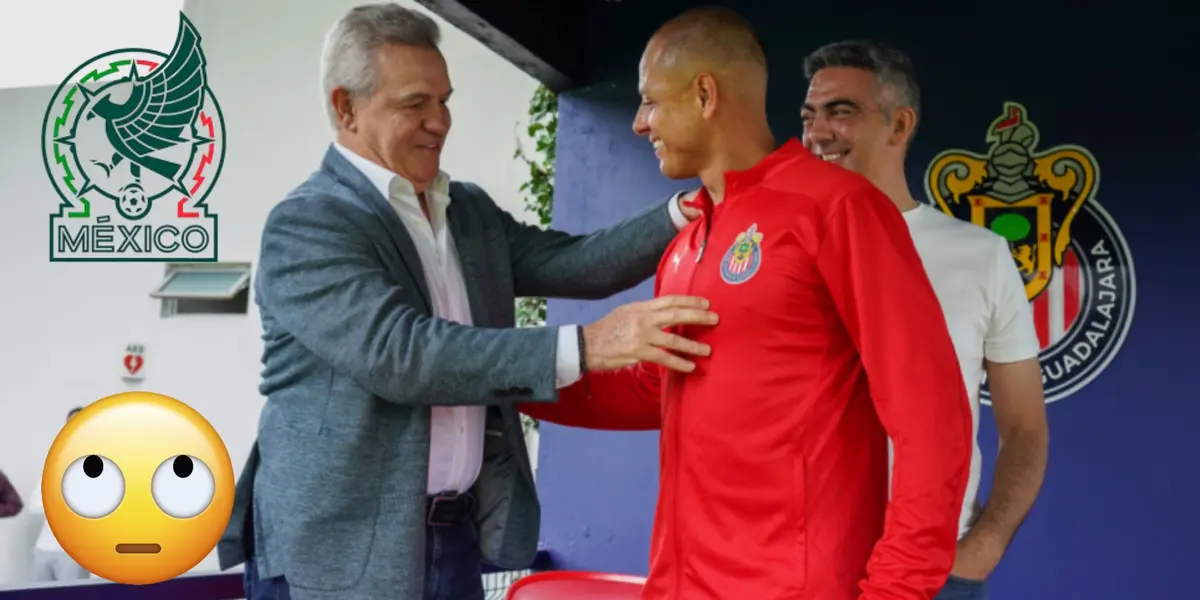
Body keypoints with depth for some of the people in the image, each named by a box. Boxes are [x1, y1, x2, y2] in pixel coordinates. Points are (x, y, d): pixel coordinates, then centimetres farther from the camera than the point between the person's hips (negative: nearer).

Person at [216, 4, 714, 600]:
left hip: (456, 536, 6)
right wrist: (585, 344, -30)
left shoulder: (472, 212, 12)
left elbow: (577, 263, 5)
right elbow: (399, 354, -25)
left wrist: (688, 211, -11)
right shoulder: (304, 225, -13)